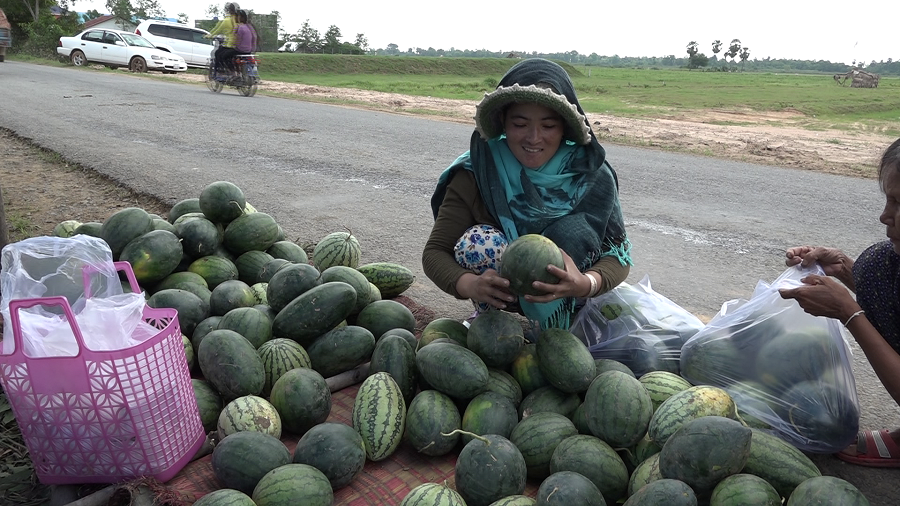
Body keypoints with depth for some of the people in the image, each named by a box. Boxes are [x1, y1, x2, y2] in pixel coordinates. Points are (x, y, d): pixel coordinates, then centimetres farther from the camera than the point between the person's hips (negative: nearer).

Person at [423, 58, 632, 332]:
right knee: (479, 242, -30)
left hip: (560, 296, 1)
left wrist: (585, 284, -44)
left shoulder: (592, 177, -18)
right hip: (499, 291, 0)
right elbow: (435, 251, -21)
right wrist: (471, 284, -44)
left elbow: (618, 253, -19)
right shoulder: (475, 175, -21)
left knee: (574, 230, -28)